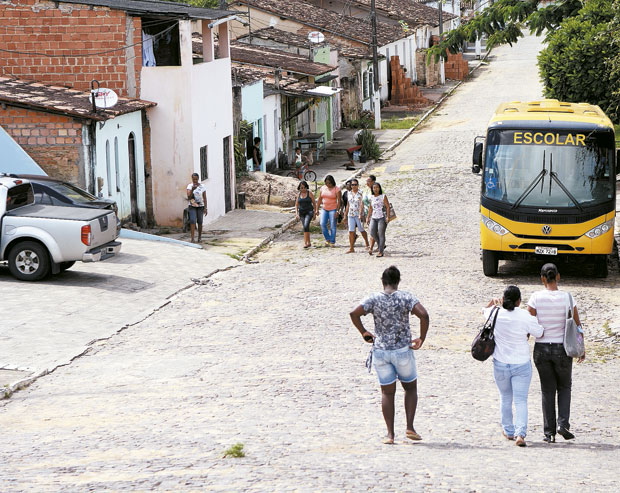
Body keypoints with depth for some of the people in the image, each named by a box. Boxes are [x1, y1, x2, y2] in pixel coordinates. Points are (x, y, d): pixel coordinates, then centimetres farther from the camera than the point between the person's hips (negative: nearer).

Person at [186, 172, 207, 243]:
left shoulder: (202, 186, -1)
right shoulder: (190, 186, -1)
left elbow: (205, 198, -1)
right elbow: (189, 197, -10)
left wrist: (205, 208, -7)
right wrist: (192, 189, -25)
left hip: (200, 206, 1)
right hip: (192, 206, 0)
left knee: (200, 222, 5)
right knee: (192, 221, -13)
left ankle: (199, 237, 19)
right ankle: (192, 238, -17)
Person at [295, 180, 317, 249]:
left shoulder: (309, 194, -7)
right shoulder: (299, 195, 4)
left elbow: (314, 203, 0)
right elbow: (296, 205, 7)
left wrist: (315, 213, 1)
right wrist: (297, 213, -6)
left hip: (309, 212, -4)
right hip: (302, 213, 4)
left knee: (306, 225, -23)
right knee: (306, 227, 8)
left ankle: (305, 242, -23)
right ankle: (308, 242, 21)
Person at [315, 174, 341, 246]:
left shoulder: (336, 189, -9)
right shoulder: (323, 188, 6)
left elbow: (339, 201, -11)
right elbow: (319, 199, 11)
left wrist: (337, 211, -19)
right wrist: (317, 209, 6)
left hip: (333, 209, -4)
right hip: (324, 209, 4)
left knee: (332, 226, -4)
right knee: (322, 224, -8)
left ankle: (332, 242, 2)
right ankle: (327, 239, 8)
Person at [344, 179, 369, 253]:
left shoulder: (360, 193, -7)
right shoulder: (349, 193, 10)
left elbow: (361, 205, -13)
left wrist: (360, 215, -22)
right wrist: (345, 214, 16)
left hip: (358, 215, -4)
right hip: (351, 215, 4)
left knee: (361, 230, 7)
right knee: (351, 231, -3)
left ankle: (367, 244, 28)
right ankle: (351, 248, -2)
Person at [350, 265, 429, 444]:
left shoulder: (374, 299, -2)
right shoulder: (406, 297, -6)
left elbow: (354, 314, -13)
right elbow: (423, 315, -18)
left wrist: (364, 333, -1)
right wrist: (422, 339, -7)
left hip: (380, 351, 1)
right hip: (402, 349, -1)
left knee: (387, 392, 9)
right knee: (410, 388, 16)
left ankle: (390, 433, 6)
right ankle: (410, 427, 5)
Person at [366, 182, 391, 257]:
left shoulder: (383, 197, -2)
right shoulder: (371, 198, 12)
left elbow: (388, 207, -4)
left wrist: (388, 217, -13)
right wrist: (368, 217, 18)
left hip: (382, 217, -5)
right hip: (373, 218, 5)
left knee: (381, 234, -5)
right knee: (372, 233, -6)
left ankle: (381, 252, -2)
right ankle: (382, 245, 16)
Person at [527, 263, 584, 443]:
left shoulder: (536, 297, -9)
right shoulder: (567, 297, -8)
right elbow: (577, 325, -1)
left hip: (541, 349, 0)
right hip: (562, 349, 0)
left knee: (547, 390, 12)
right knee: (564, 387, 19)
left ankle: (549, 432, 10)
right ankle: (563, 423, 0)